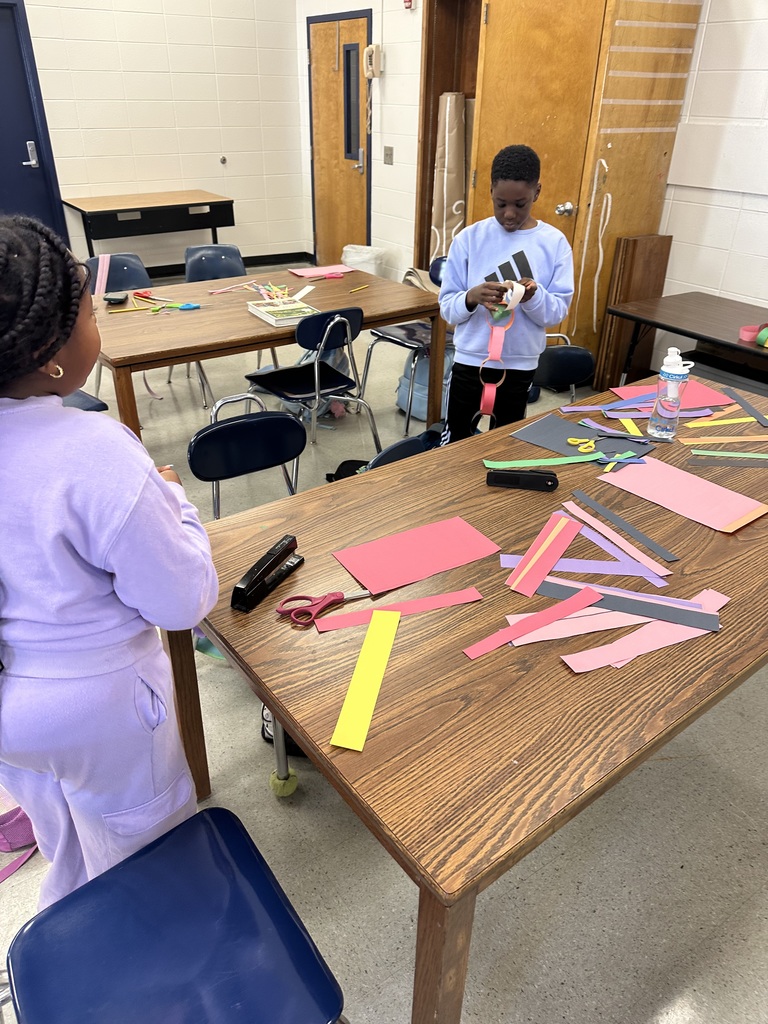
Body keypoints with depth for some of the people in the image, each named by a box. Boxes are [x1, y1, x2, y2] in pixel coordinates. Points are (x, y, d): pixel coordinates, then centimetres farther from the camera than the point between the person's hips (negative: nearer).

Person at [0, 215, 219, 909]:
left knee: (65, 854, 34)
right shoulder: (98, 458, -34)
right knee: (139, 857, 24)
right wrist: (171, 498, -11)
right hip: (97, 705, -7)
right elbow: (183, 603, -25)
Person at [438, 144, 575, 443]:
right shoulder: (468, 238, -5)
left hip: (520, 365, 1)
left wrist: (534, 297, -25)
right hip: (470, 360, 0)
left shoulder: (555, 243, -4)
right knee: (455, 442, 10)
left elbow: (558, 311, -4)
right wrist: (472, 298, -26)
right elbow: (447, 307, -5)